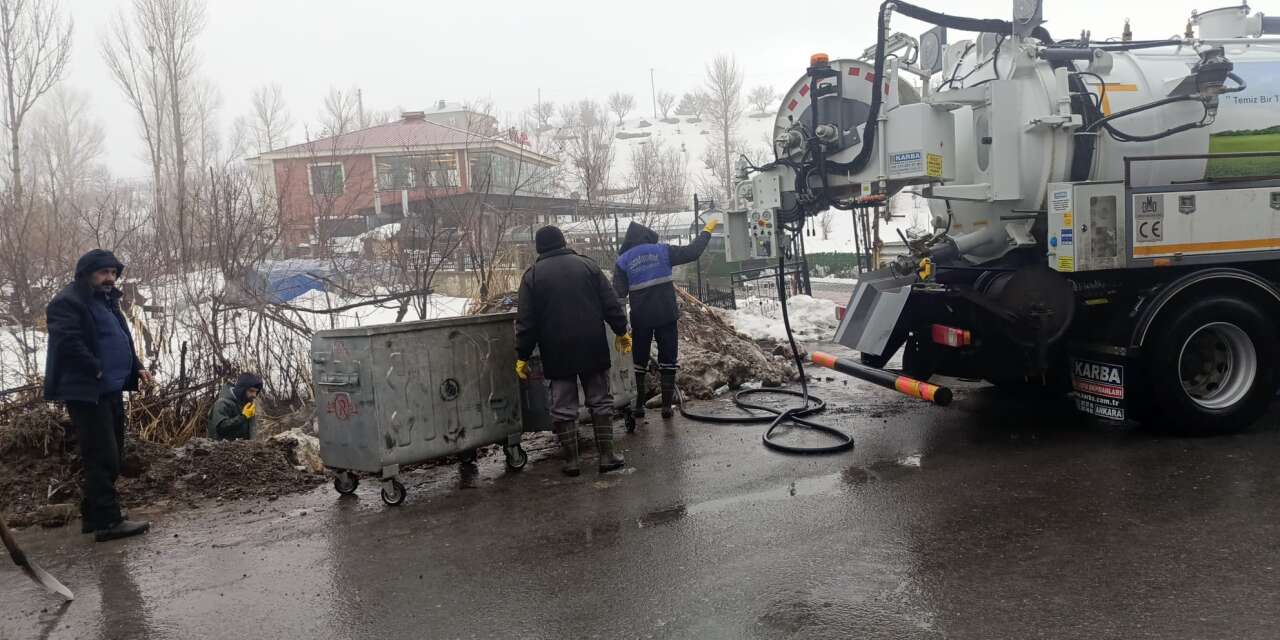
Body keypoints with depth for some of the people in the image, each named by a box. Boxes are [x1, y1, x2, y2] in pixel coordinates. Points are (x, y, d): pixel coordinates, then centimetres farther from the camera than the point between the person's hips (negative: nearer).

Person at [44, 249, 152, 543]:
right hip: (86, 392, -10)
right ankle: (108, 522, -5)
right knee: (103, 457, -9)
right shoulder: (67, 302, -10)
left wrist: (137, 367, 11)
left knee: (111, 456, 14)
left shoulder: (107, 301, 20)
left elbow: (122, 340, 26)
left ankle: (93, 515, 24)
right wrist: (98, 371, -19)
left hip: (111, 391, 10)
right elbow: (69, 343, -22)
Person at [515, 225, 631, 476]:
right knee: (601, 401, 10)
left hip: (557, 352, -1)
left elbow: (526, 321, -3)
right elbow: (611, 304, 2)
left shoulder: (533, 274, -1)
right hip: (593, 349, 1)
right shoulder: (587, 265, 3)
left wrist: (522, 356, 3)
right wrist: (621, 331, 13)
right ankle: (607, 455, 9)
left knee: (563, 407, 7)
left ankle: (571, 461, 8)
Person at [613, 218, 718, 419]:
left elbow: (619, 292, -3)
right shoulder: (662, 251, 0)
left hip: (640, 319, 1)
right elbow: (692, 252, 2)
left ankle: (639, 406, 12)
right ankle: (667, 405, 5)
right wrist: (707, 231, 15)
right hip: (666, 316, -1)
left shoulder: (623, 261, 2)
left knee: (639, 362, 13)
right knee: (667, 361, 8)